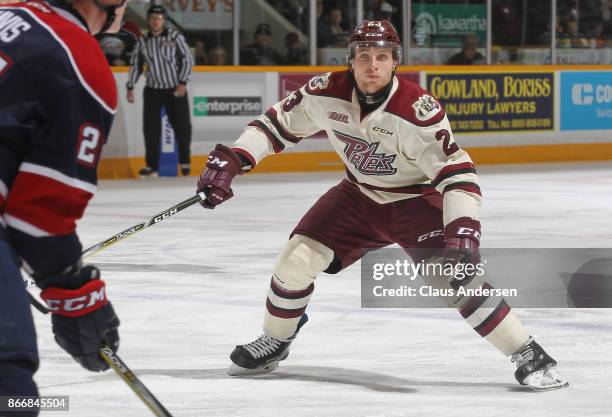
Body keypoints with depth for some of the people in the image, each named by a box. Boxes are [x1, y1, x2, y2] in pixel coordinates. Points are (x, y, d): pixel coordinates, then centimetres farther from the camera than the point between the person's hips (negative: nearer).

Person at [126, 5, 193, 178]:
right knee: (151, 128, -2)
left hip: (176, 90, -2)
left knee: (182, 126, 1)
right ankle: (152, 166, 5)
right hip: (153, 91, 2)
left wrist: (183, 83, -13)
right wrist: (130, 87, 5)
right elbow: (136, 66, 10)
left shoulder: (175, 37, -7)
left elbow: (187, 60, -5)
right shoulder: (142, 42, 2)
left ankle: (185, 161, 19)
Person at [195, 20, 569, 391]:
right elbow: (279, 123, -3)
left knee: (457, 278, -22)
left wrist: (463, 232, -44)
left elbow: (457, 173, -32)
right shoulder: (327, 93, -17)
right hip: (360, 196, 5)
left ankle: (530, 357, -13)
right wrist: (230, 161, -12)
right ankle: (274, 343, 18)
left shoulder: (419, 110, -31)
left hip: (417, 200, -4)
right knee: (297, 257, -7)